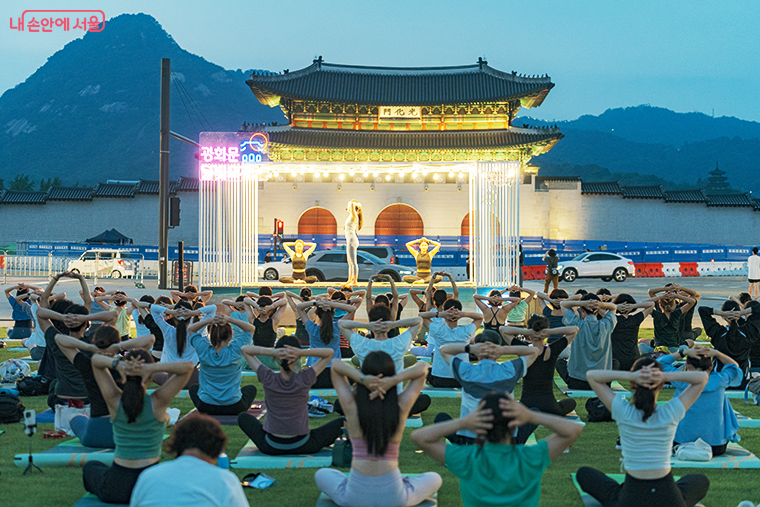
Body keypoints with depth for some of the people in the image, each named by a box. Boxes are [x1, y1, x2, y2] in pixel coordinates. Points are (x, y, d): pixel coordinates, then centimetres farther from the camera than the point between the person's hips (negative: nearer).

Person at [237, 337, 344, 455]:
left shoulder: (268, 379, -13)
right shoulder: (305, 379, -15)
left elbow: (245, 349, -2)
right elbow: (329, 353, -4)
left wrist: (271, 351, -19)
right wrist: (302, 352, -19)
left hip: (272, 447, 1)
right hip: (302, 447, -1)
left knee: (243, 417, 26)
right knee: (340, 422, 16)